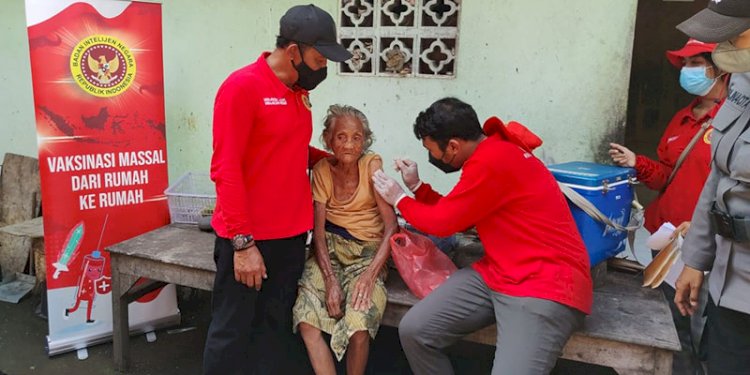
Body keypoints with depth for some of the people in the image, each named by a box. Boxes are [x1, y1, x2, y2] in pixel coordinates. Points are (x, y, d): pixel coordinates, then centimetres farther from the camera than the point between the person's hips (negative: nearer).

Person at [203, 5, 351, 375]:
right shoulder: (242, 85, -12)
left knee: (276, 329, 14)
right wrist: (242, 242, -17)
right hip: (247, 239, -7)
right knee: (231, 333, 6)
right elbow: (226, 169, -15)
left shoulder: (299, 91, 10)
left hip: (291, 235, 7)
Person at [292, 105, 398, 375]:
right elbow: (318, 230, -4)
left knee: (358, 328, -25)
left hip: (368, 252, -2)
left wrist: (370, 274, -25)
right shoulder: (322, 170, -1)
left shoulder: (372, 165, -9)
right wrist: (331, 279, -18)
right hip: (329, 248, 3)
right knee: (306, 320, -21)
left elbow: (392, 227, -13)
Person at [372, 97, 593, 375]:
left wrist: (399, 199, 7)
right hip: (495, 275, 9)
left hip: (546, 285, -9)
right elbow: (455, 216, 21)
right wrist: (416, 186, 15)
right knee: (413, 331, -4)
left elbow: (443, 222, -9)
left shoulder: (491, 161, -21)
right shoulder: (490, 154, 11)